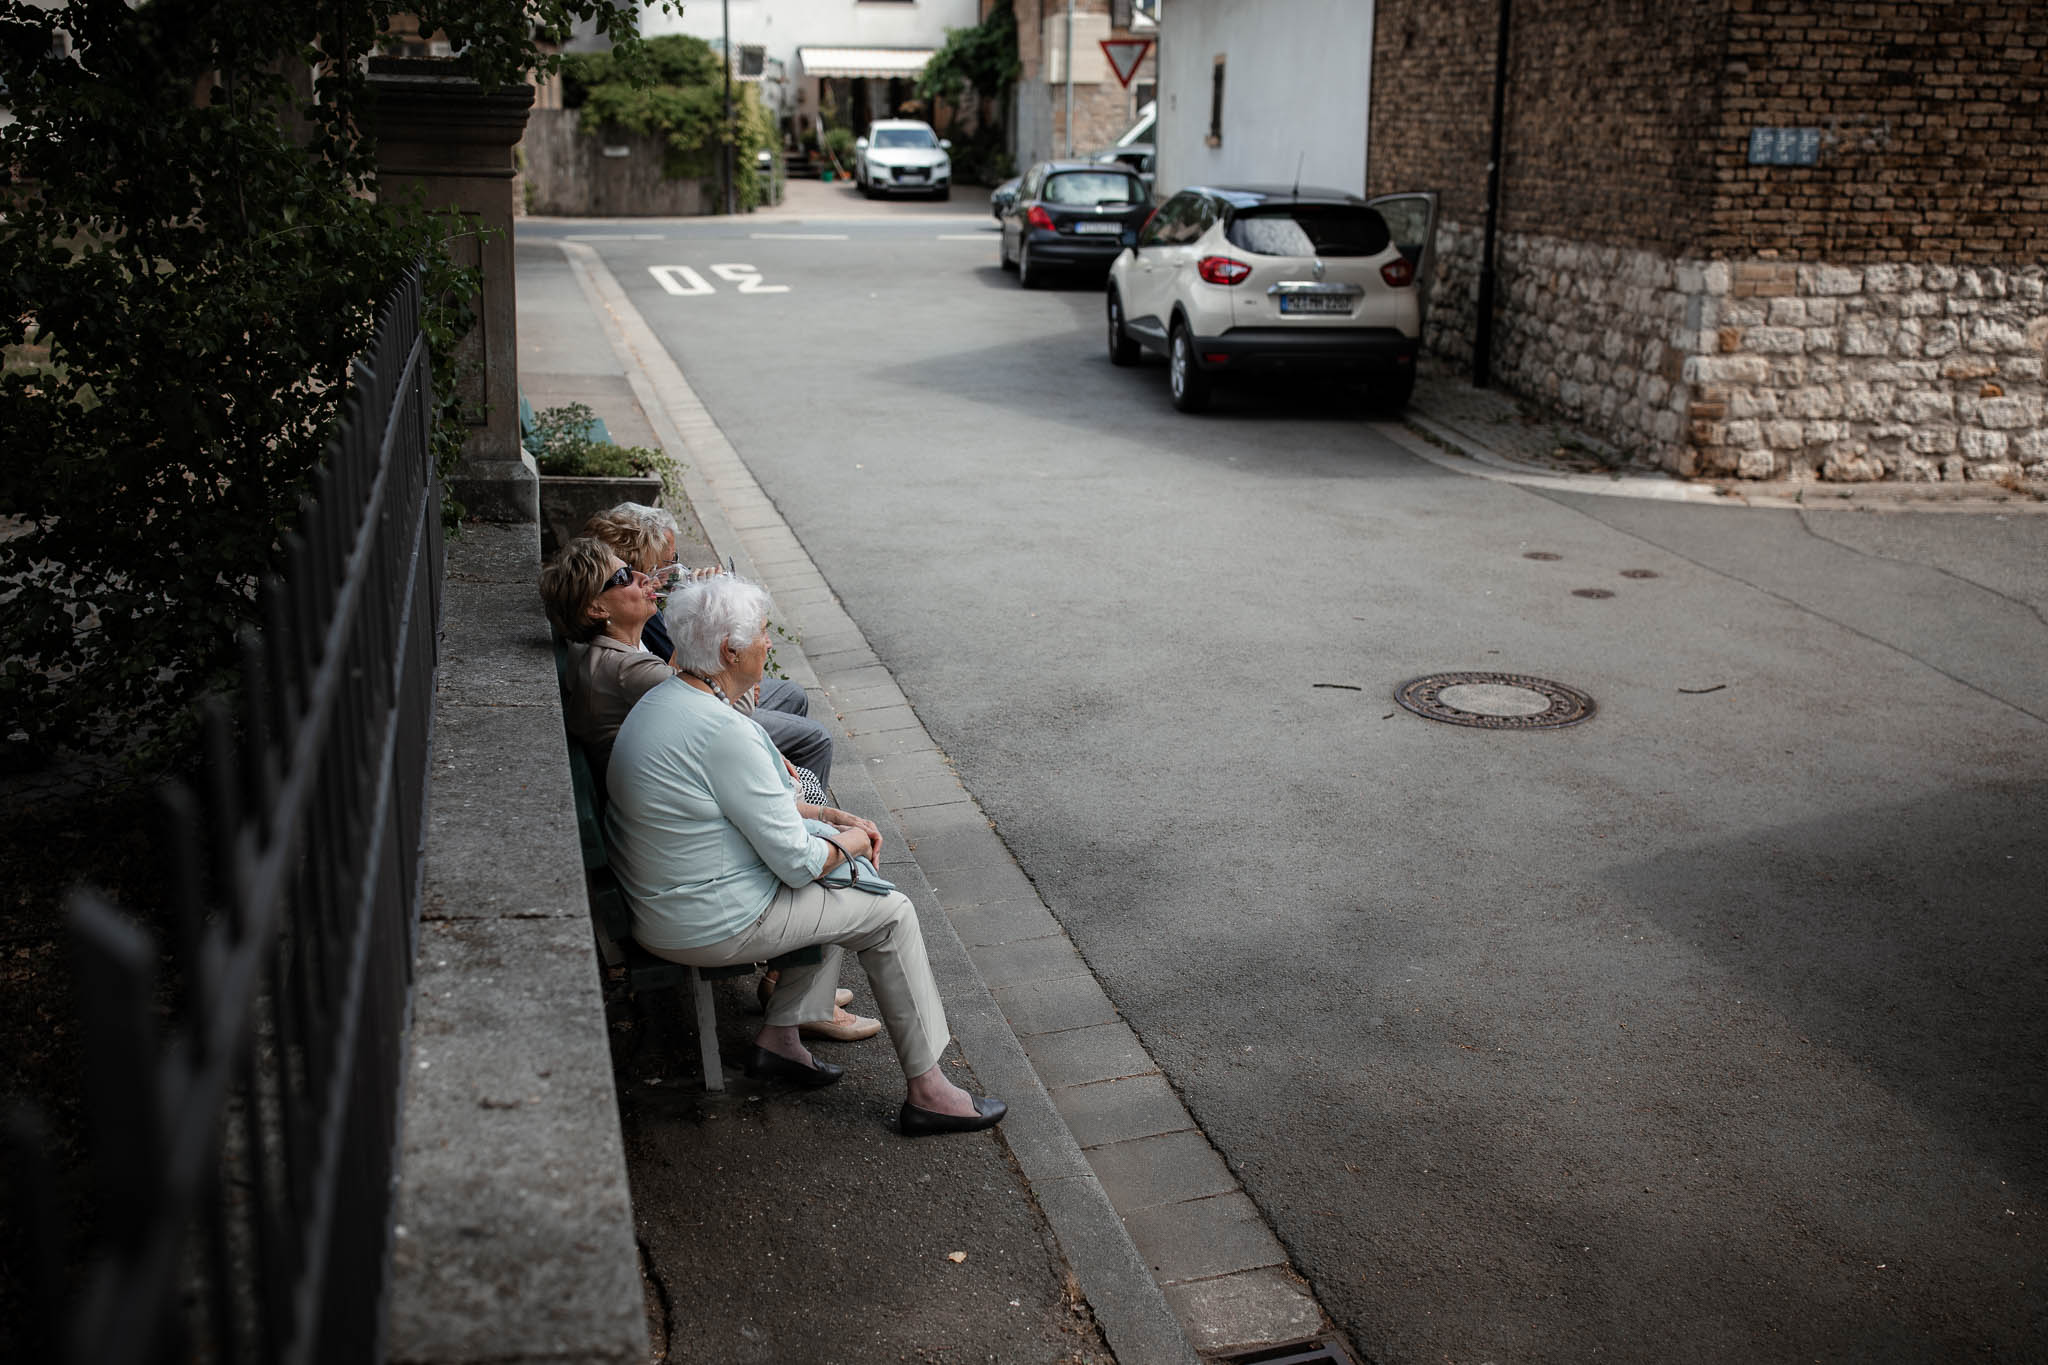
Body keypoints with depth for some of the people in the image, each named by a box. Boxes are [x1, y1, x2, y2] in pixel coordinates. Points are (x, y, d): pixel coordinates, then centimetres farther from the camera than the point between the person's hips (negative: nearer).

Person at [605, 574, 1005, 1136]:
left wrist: (826, 817, 12)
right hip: (716, 925, -10)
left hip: (661, 900, 10)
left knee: (835, 880, 23)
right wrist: (846, 842, -1)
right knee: (891, 913, 2)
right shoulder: (723, 732, -27)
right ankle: (925, 1089, 9)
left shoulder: (661, 700, 4)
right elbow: (797, 861, -21)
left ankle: (780, 1035, 24)